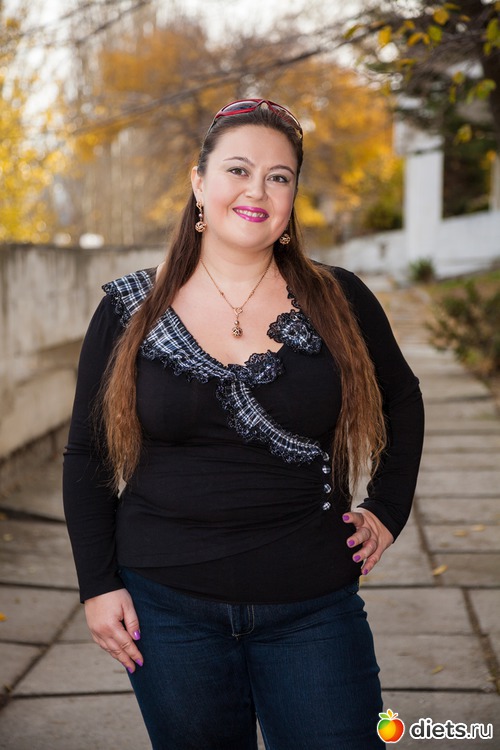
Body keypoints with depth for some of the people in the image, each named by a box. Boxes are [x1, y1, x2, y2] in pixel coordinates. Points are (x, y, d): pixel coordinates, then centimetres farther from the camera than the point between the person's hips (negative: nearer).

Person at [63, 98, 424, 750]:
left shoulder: (339, 301, 0)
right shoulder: (130, 311, 0)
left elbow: (401, 402, 16)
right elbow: (86, 457, 4)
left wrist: (387, 510, 8)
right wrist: (99, 585, -1)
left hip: (313, 607, 0)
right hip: (168, 607, 0)